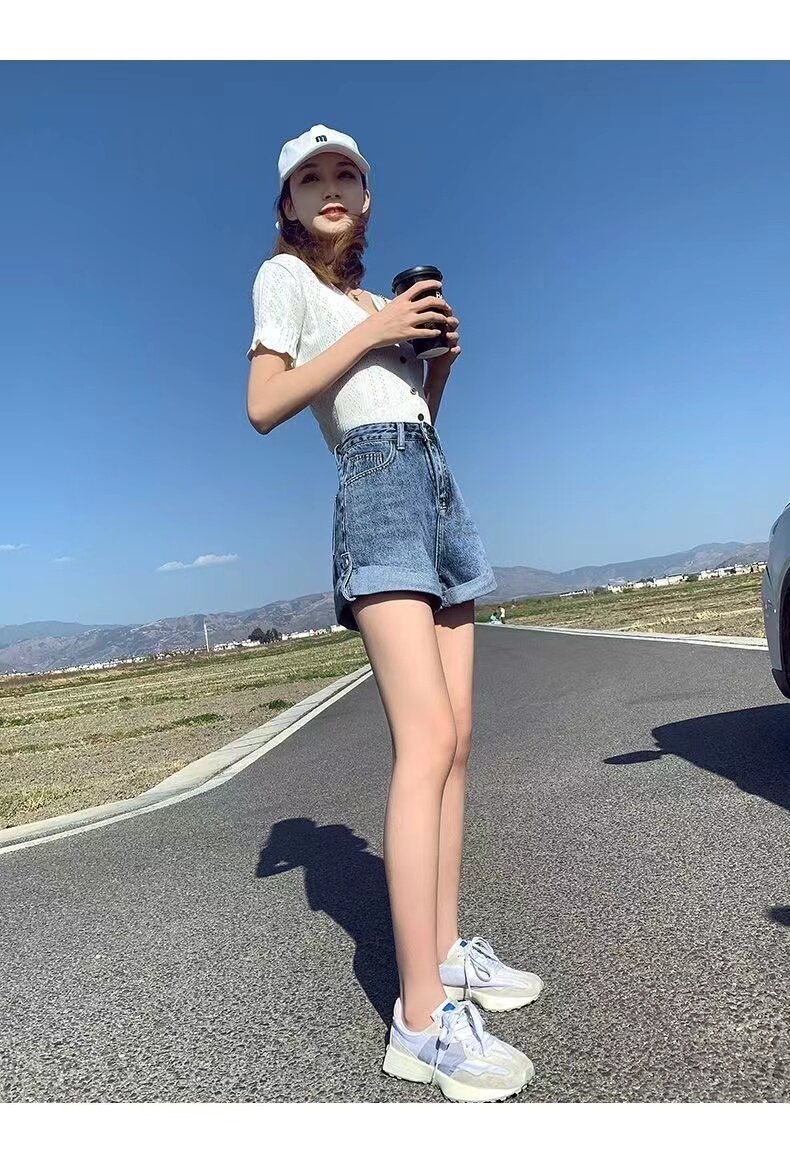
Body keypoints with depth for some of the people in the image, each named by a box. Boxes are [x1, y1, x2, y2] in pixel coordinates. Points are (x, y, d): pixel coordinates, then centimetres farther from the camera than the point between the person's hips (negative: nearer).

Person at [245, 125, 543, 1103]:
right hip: (379, 490, -8)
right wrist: (371, 331, -5)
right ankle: (422, 1016, -15)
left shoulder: (375, 296, 31)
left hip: (437, 489, 8)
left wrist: (440, 355, 11)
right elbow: (264, 407, -4)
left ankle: (447, 952, 10)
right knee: (426, 738, -21)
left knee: (453, 739, 1)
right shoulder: (283, 274, 11)